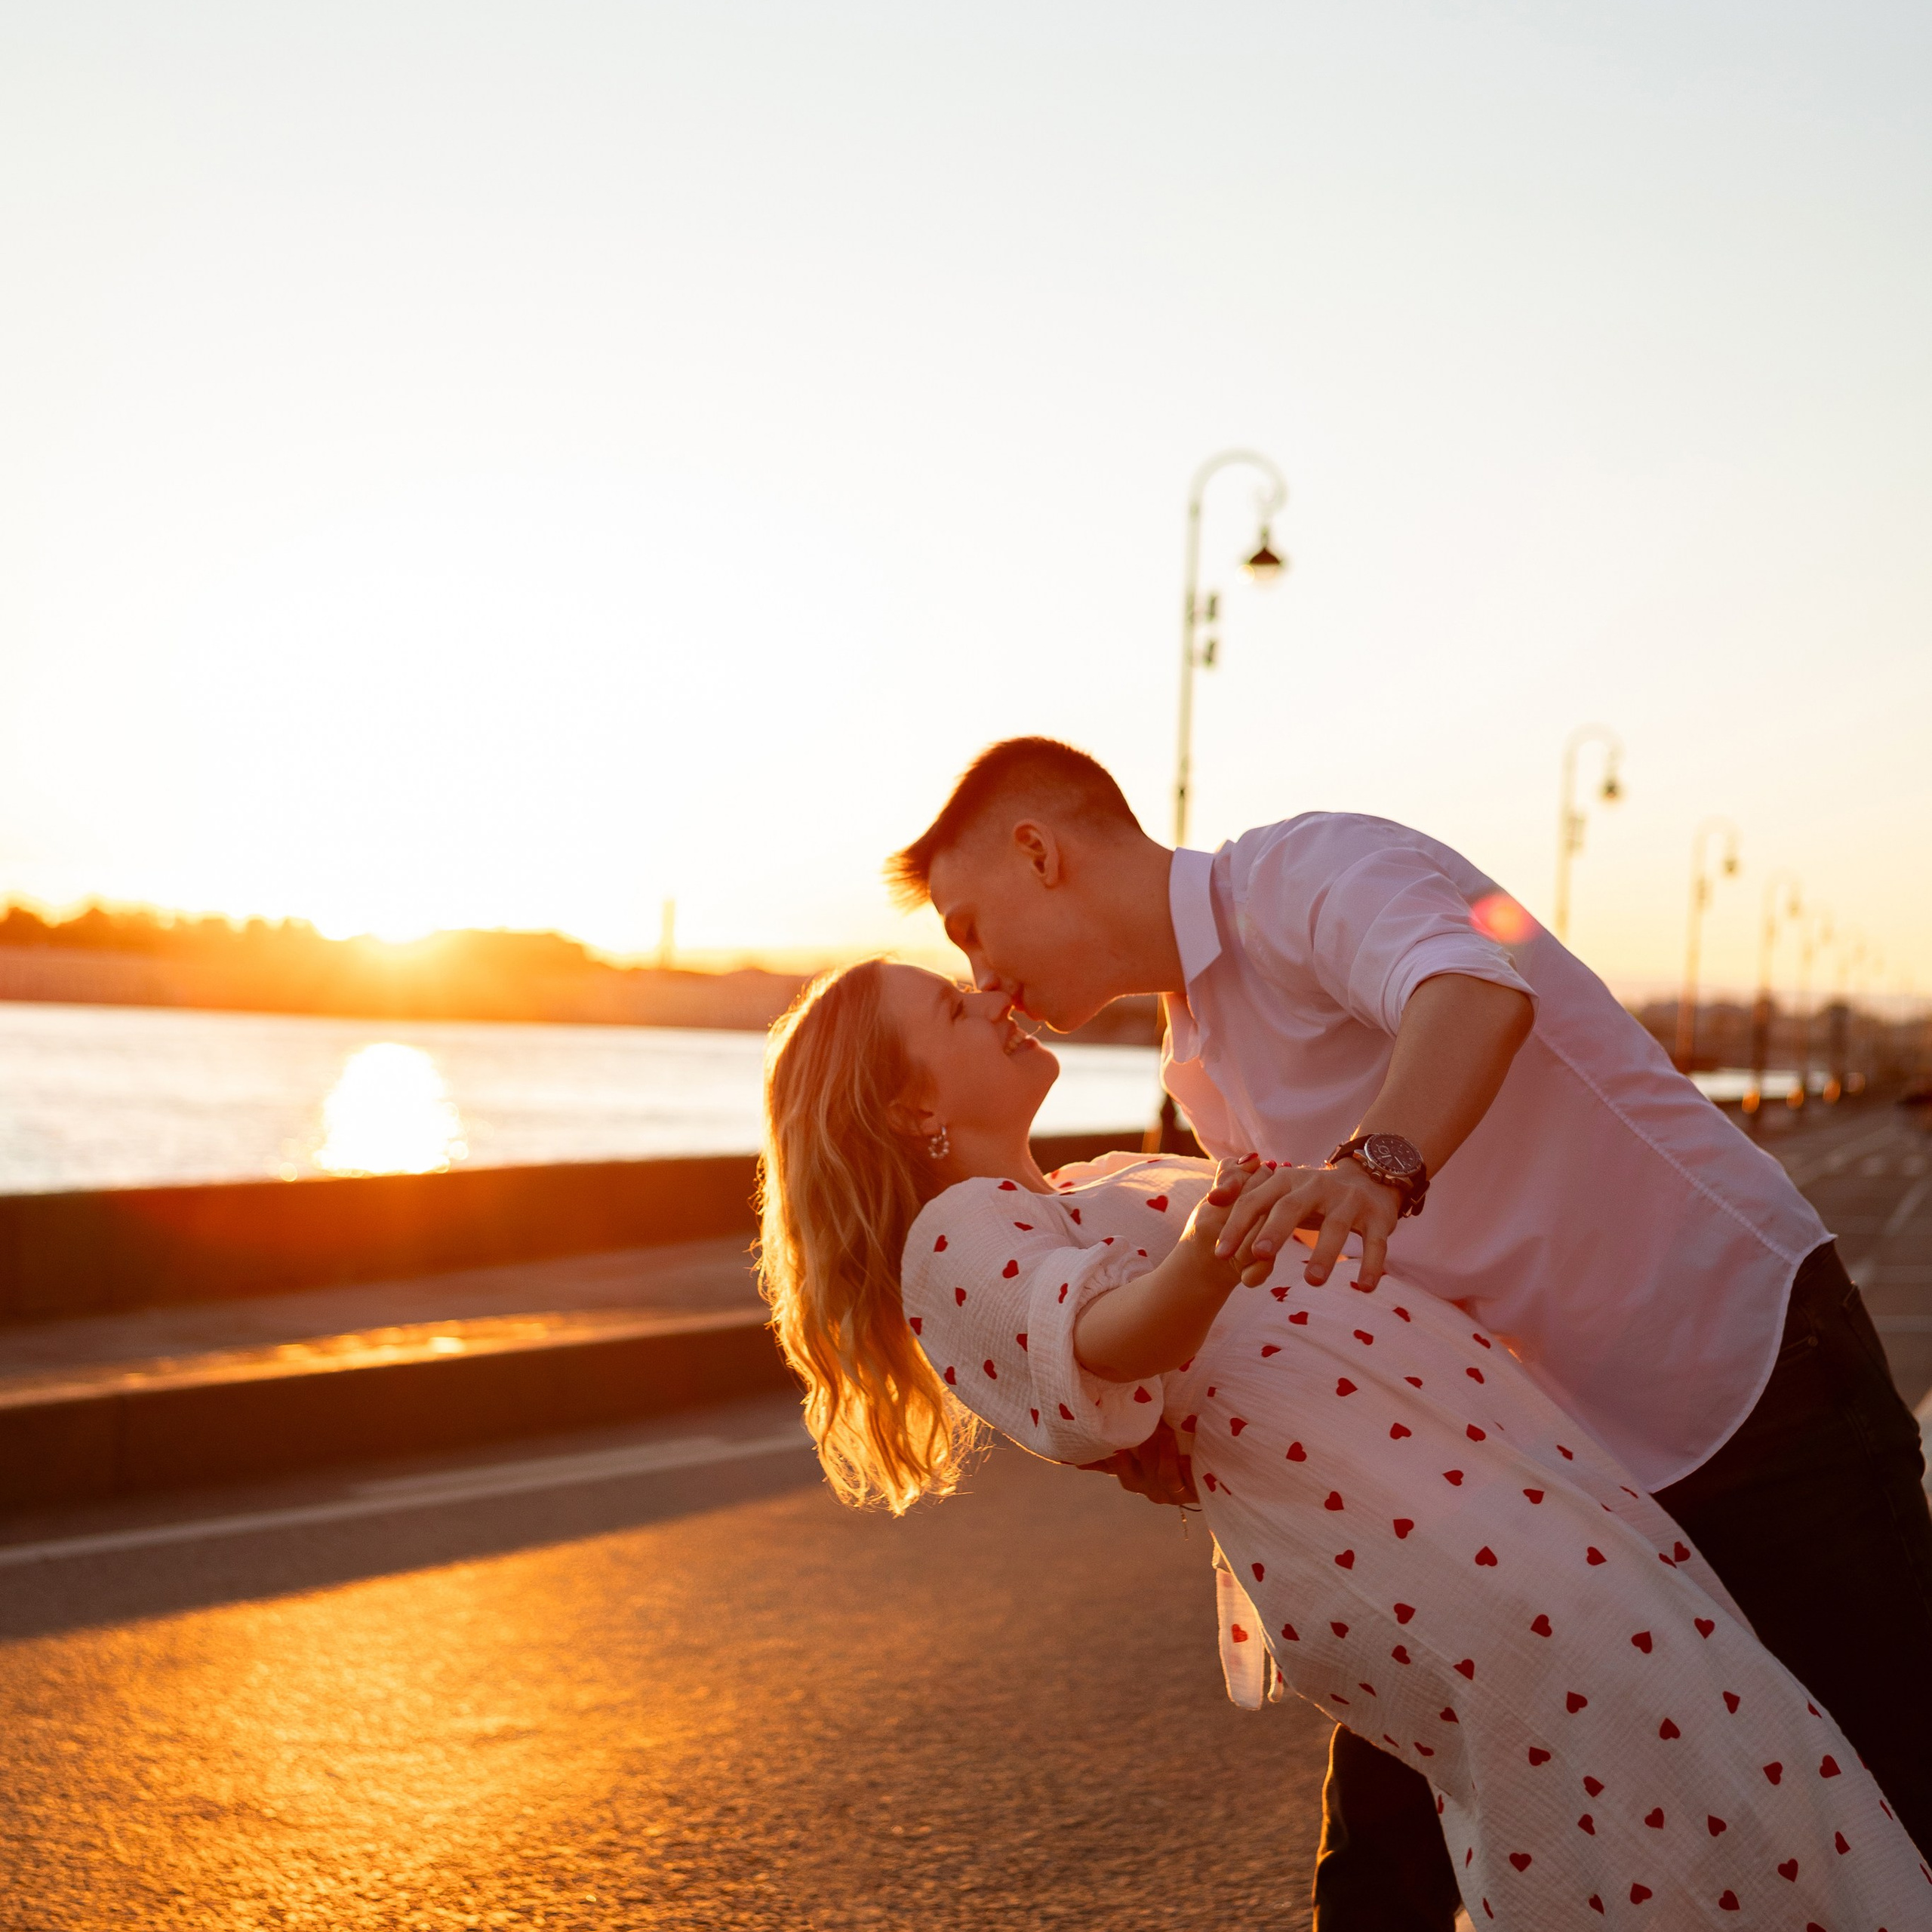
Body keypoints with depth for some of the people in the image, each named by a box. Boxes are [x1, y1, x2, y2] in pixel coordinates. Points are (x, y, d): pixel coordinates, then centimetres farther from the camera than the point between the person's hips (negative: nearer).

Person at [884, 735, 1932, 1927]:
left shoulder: (1303, 871, -15)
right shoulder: (1202, 1069, 11)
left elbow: (1476, 992, -36)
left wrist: (1379, 1161, -56)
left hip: (1758, 1368, -8)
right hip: (1569, 1439, 8)